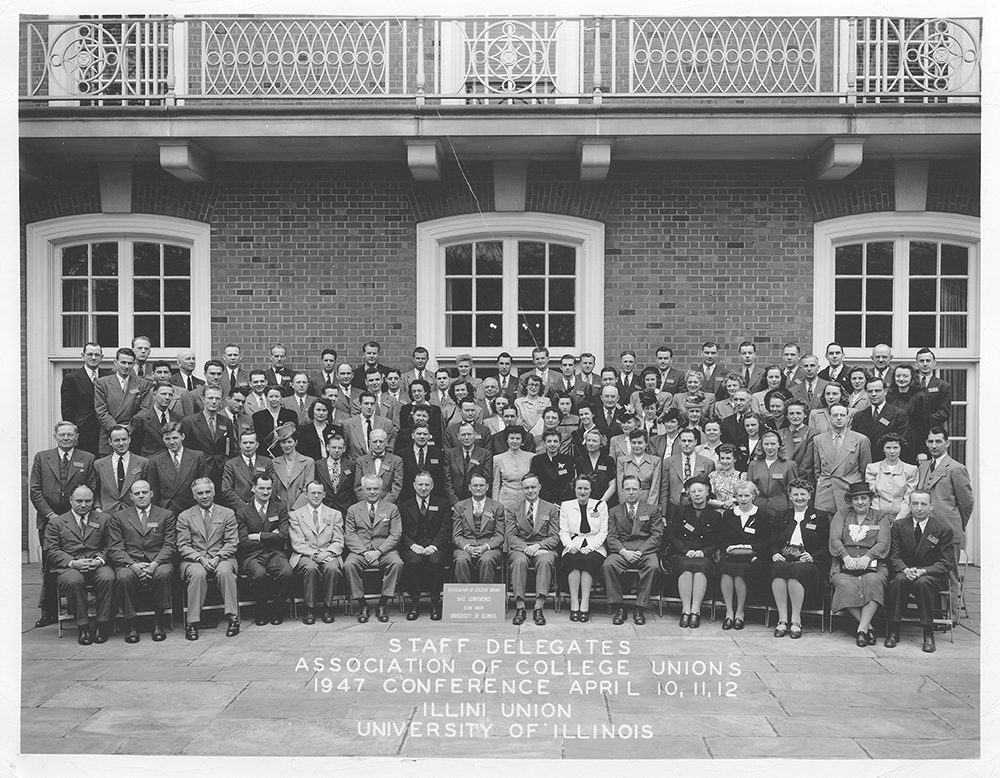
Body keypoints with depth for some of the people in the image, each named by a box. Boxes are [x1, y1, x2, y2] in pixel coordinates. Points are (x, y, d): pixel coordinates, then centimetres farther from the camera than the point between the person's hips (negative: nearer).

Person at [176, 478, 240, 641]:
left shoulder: (227, 514, 12)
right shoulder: (184, 516, 11)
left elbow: (232, 543, 5)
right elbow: (183, 546, 3)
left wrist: (217, 557, -14)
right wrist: (200, 558, -15)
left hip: (222, 558, 0)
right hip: (194, 559, 0)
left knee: (224, 571, -34)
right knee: (198, 574, -35)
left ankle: (233, 617, -31)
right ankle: (192, 622, -31)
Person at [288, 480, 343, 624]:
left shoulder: (335, 514, 15)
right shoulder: (295, 515, 10)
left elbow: (338, 542, 7)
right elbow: (297, 543, 0)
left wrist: (327, 553, -14)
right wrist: (314, 554, -16)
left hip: (328, 556, 1)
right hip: (304, 556, -1)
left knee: (332, 568, -33)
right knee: (311, 568, -35)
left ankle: (328, 608, -17)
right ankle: (309, 609, -21)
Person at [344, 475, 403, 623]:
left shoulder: (392, 509, 11)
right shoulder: (353, 510, 13)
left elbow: (395, 535, 2)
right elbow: (349, 536, 3)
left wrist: (378, 552, -13)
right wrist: (364, 552, -14)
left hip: (384, 551, 0)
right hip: (359, 551, 0)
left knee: (397, 563, -32)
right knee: (349, 564, -31)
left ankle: (382, 604, -19)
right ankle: (363, 606, -18)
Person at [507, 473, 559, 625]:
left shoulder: (551, 509, 12)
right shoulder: (514, 509, 14)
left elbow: (555, 537, 5)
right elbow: (511, 536, 4)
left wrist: (538, 545, -14)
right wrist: (525, 547, -15)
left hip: (543, 548, 0)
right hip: (519, 548, 1)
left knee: (545, 561, -36)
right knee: (519, 561, -35)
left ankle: (539, 607, -38)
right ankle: (520, 607, -35)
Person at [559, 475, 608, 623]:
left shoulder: (601, 505, 13)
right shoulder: (566, 506, 15)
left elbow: (603, 531, 5)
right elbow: (563, 531, 8)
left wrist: (590, 547, -11)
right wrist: (571, 546, -12)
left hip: (594, 548, 0)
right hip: (572, 548, 1)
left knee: (588, 560, -34)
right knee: (573, 560, -33)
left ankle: (585, 604, -34)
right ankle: (574, 604, -33)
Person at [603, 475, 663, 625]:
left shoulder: (652, 510, 12)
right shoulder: (614, 511, 16)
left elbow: (657, 535, 2)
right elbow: (611, 537, 7)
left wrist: (640, 551, -12)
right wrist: (623, 551, -14)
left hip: (645, 550, -1)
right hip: (621, 551, 1)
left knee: (652, 566, -35)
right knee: (607, 565, -30)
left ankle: (640, 609, -25)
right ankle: (618, 608, -21)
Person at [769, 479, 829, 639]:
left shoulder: (820, 517, 15)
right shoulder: (780, 517, 24)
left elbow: (826, 547, 8)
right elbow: (772, 543, 18)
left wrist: (812, 557, -10)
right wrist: (775, 554, -5)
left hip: (808, 562, -2)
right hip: (783, 560, 2)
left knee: (797, 571, -37)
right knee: (778, 569, -35)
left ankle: (796, 620, -29)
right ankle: (782, 619, -31)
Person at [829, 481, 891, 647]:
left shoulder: (880, 517, 16)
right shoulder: (842, 514, 18)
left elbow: (883, 543, 3)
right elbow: (834, 539, 5)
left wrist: (867, 557, -15)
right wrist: (846, 557, -13)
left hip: (872, 565, 0)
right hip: (844, 566, 0)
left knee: (873, 582, -35)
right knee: (846, 585, -33)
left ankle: (862, 628, -35)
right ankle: (869, 627, -27)